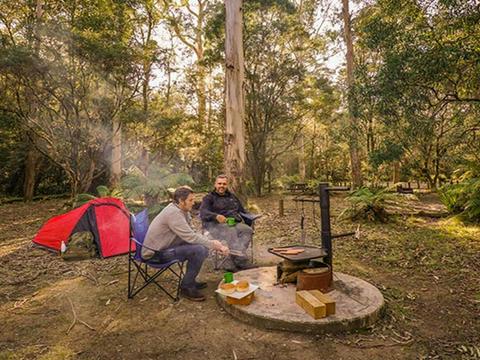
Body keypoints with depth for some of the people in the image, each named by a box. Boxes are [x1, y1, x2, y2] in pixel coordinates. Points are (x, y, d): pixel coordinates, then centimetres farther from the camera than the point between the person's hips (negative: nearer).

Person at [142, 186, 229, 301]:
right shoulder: (173, 213, -24)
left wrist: (212, 242, -6)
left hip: (165, 246, 10)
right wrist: (214, 246, -22)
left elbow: (192, 233, 8)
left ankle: (190, 280, 18)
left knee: (201, 245, 6)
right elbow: (191, 237, -28)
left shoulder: (183, 211, 5)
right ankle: (186, 287, -6)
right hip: (155, 253, -10)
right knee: (200, 250, -23)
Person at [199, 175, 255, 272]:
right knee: (231, 231, -36)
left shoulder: (232, 197, 29)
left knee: (247, 230, -27)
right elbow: (203, 213, -5)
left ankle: (230, 262, -36)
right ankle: (241, 260, -40)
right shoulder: (209, 198, 14)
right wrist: (216, 216, -25)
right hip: (215, 224, -4)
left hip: (234, 223, 4)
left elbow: (243, 211, 33)